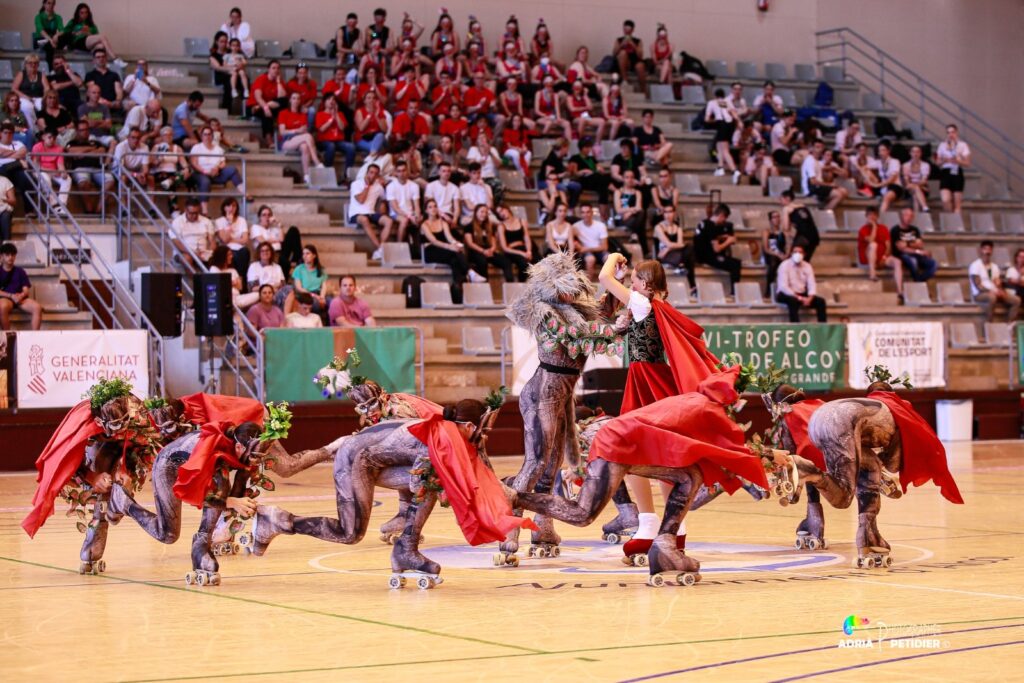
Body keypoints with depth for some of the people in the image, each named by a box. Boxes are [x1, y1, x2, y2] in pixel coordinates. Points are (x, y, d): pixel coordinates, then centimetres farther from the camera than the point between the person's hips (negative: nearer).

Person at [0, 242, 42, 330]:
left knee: (37, 307, -28)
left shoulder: (20, 271, 18)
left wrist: (21, 296, -13)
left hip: (20, 298, 3)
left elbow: (26, 290, 10)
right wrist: (11, 296, -15)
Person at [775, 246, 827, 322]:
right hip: (786, 294, -5)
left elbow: (812, 285, -1)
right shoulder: (785, 265, -11)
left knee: (821, 301, -18)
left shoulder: (807, 266, 5)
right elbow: (783, 286, -20)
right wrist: (799, 298, -28)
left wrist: (809, 298, -23)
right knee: (794, 301, -39)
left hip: (802, 295, 5)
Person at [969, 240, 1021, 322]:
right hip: (980, 294, -7)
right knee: (992, 297, -42)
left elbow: (999, 284, 13)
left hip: (995, 293, 7)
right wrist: (992, 292, -23)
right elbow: (978, 286, -13)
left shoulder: (994, 267, 18)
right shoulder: (975, 266, -5)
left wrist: (1001, 291, -11)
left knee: (1016, 300, -14)